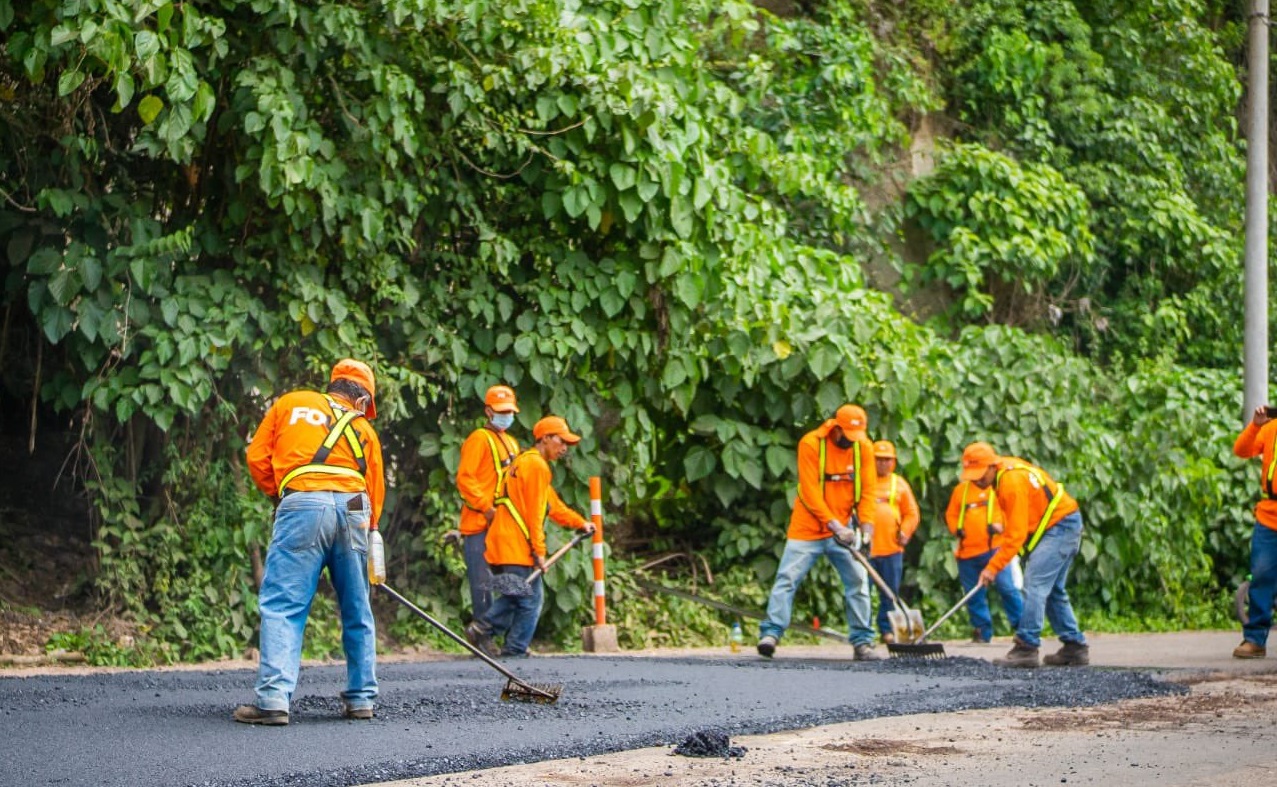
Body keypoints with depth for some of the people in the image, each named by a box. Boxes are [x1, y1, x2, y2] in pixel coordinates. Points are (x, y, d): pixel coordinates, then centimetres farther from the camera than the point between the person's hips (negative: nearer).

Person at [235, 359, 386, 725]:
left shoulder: (291, 404, 20)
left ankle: (274, 698, -16)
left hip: (303, 505, -2)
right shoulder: (364, 429, 24)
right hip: (353, 509, 2)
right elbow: (375, 493, 19)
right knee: (357, 610, 14)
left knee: (282, 605, -5)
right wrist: (366, 530, 28)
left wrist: (278, 495, 28)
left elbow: (257, 457, 16)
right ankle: (361, 698, 19)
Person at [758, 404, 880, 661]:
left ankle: (862, 641, 5)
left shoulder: (864, 447, -2)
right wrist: (834, 525, -23)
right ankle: (771, 633, -7)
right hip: (808, 527, -3)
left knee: (858, 580, -2)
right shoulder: (811, 444, -14)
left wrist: (866, 527, -16)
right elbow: (810, 491, -17)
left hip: (844, 528, 3)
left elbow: (868, 489, -2)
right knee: (787, 579, -8)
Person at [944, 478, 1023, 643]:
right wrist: (956, 529, 1)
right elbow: (951, 514, 20)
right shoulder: (960, 489, 14)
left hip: (994, 548, -4)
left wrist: (1001, 524, -15)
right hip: (967, 551, 4)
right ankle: (982, 631, 16)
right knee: (974, 594, 7)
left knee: (1006, 587, -12)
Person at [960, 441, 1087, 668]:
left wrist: (993, 568, -22)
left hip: (1060, 527, -10)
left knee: (1035, 584, -16)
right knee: (1052, 590, 13)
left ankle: (1026, 647, -20)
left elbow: (1016, 534, -24)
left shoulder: (1012, 482, -24)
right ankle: (1075, 647, 16)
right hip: (1066, 525, 10)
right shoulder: (1006, 470, 6)